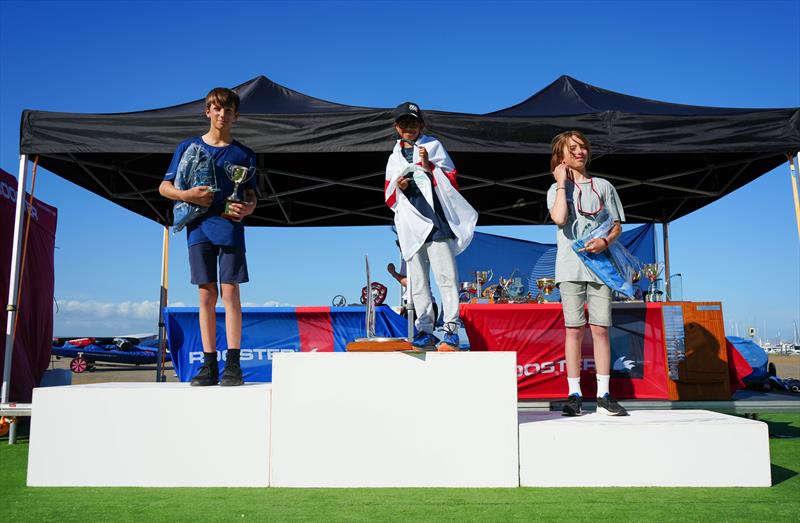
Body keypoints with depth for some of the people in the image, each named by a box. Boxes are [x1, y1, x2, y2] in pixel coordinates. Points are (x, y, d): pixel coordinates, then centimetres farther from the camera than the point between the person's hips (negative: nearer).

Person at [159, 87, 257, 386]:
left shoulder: (243, 154, 10)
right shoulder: (188, 147, 11)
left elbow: (251, 196, 11)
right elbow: (164, 187, 11)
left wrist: (246, 209, -12)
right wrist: (187, 195, -9)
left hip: (230, 228, -1)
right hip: (199, 227, 1)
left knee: (229, 291, -7)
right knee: (207, 294, 2)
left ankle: (232, 365, -4)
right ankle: (209, 365, 6)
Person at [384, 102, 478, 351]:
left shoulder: (434, 146, 10)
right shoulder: (394, 158, 20)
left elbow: (452, 182, 2)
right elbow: (389, 199, 19)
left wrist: (429, 167, -11)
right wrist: (398, 187, -3)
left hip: (437, 221, -4)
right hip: (410, 225, 4)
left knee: (446, 277, -8)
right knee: (418, 282, 4)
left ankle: (451, 330, -7)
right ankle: (425, 331, 9)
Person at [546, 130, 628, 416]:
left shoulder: (603, 186, 14)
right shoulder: (557, 189, 10)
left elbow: (617, 226, 13)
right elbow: (559, 218, -12)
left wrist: (605, 241, -9)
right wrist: (562, 184, -3)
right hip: (570, 267, -1)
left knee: (600, 328, -2)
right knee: (574, 329, -2)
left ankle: (603, 395, 4)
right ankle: (574, 394, 5)